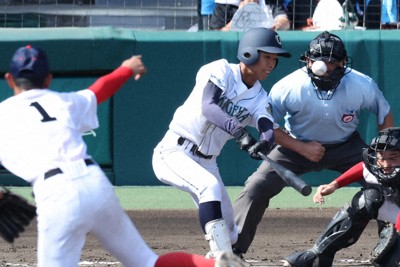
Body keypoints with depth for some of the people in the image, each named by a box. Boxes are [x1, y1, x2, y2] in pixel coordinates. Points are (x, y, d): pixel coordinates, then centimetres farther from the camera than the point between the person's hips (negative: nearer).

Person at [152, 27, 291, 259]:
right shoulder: (221, 71, -12)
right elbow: (207, 106, -30)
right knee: (210, 185, -34)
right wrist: (240, 132, -44)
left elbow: (268, 130, -14)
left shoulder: (260, 99, 4)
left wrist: (264, 143, -39)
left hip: (206, 162, 7)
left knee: (229, 232, 3)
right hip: (174, 152, -7)